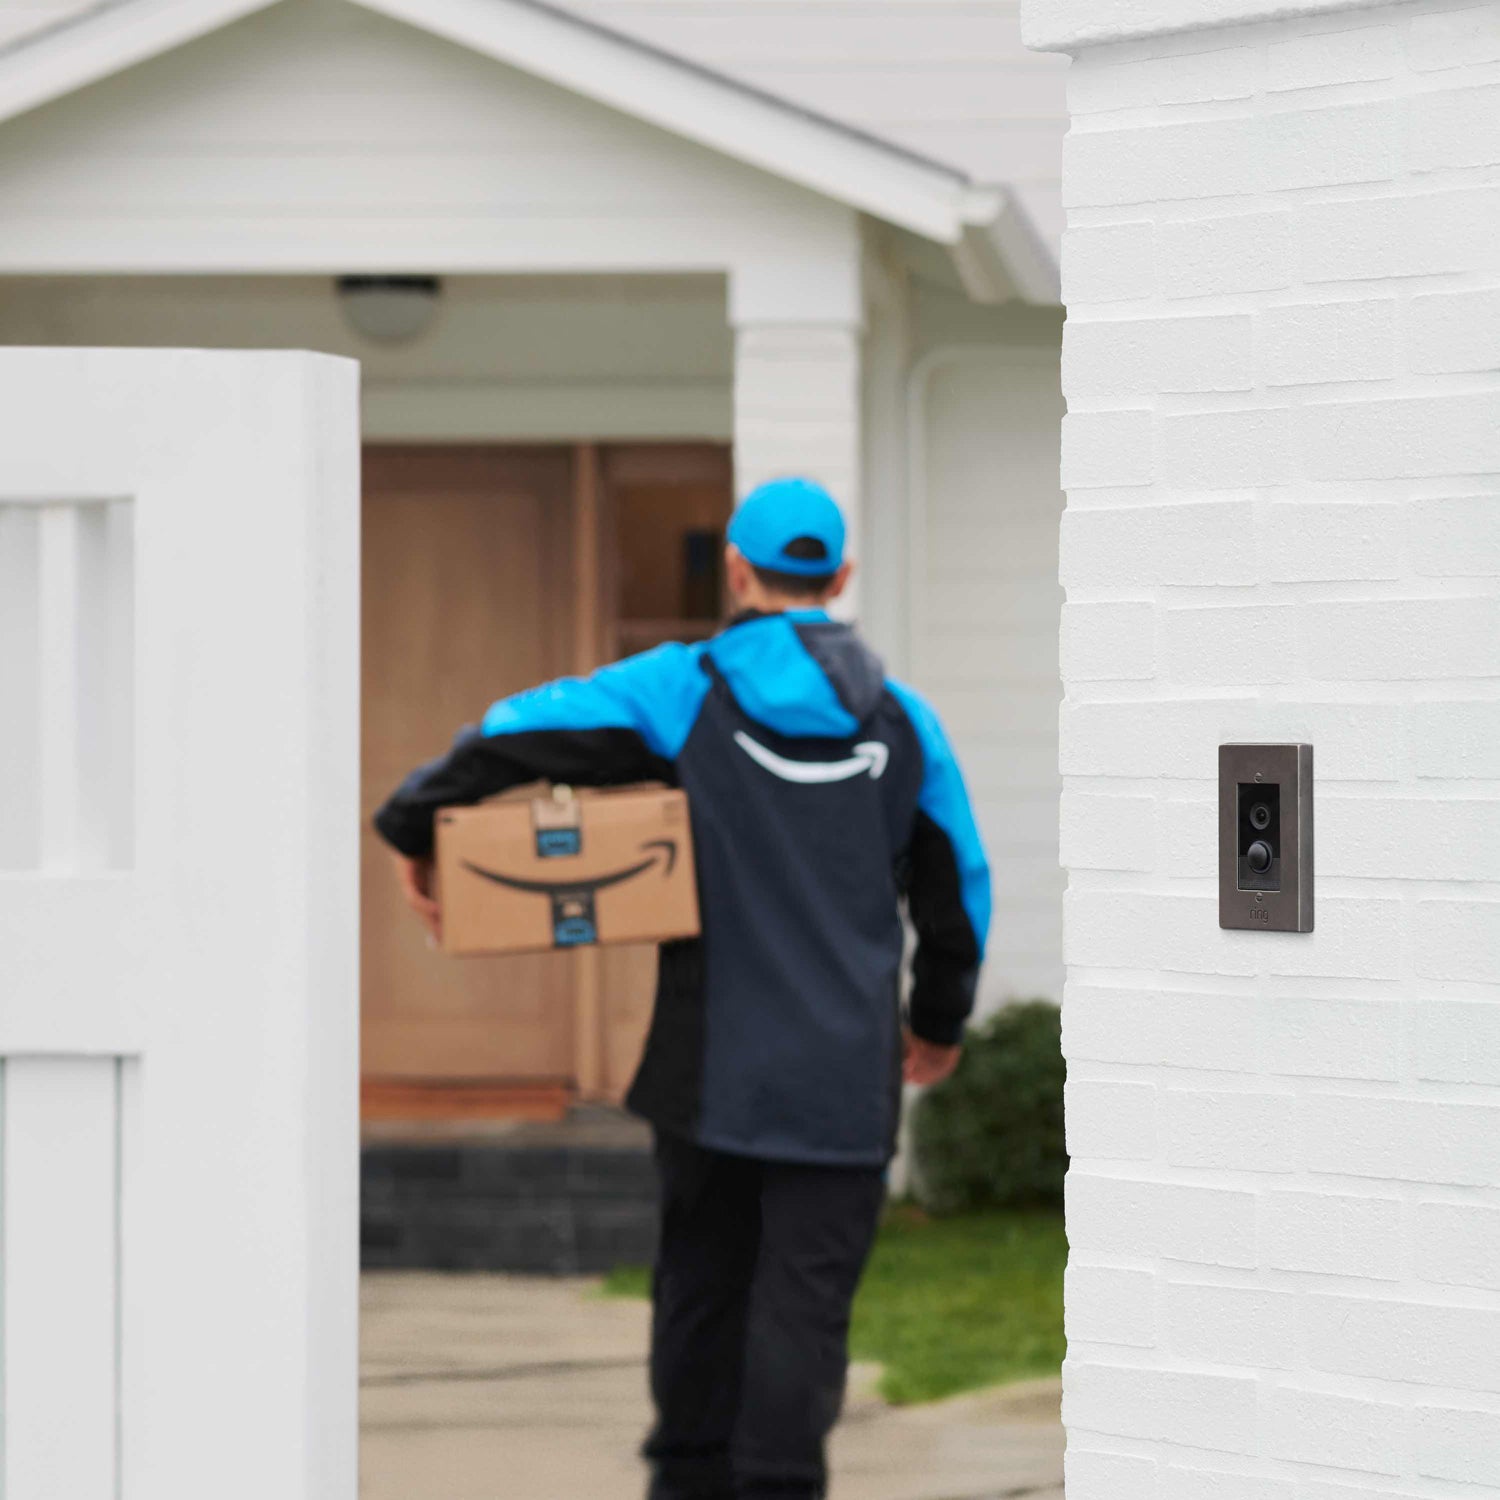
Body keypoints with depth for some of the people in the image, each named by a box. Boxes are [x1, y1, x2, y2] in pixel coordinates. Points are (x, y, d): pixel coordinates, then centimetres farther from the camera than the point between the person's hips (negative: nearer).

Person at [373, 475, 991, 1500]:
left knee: (704, 1279, 15)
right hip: (848, 1072, 0)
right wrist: (941, 1023, 28)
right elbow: (959, 889, 13)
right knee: (807, 1298, 0)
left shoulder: (683, 690, -3)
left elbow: (518, 733, -8)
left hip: (714, 1062, 0)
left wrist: (415, 829, 7)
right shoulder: (900, 720, 5)